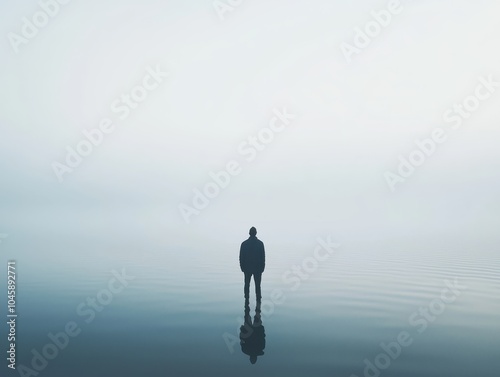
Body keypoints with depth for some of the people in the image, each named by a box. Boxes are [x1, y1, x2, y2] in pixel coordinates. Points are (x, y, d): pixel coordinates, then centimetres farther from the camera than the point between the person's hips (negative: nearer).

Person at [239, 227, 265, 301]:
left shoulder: (244, 243, -4)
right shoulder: (260, 243, -7)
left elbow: (241, 257, -1)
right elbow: (263, 256, -4)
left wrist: (242, 267, 8)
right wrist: (262, 267, 4)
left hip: (247, 268, 1)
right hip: (258, 268, -1)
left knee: (247, 285, 13)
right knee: (257, 285, 4)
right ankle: (258, 302, 4)